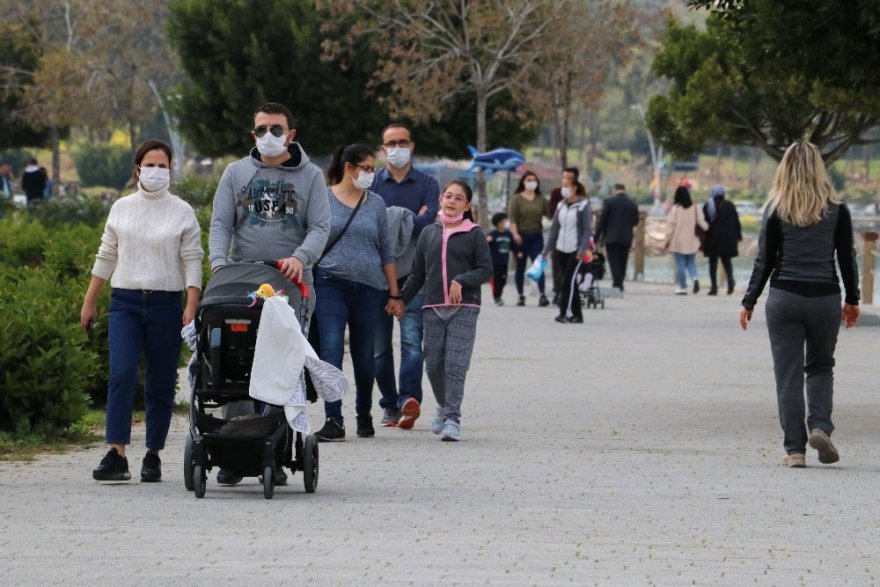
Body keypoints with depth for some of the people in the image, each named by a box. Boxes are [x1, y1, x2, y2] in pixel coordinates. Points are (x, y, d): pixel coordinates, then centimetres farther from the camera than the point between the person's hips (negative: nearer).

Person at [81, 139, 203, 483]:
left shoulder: (182, 212, 3)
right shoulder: (121, 209, 9)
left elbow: (192, 261, 0)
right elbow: (106, 257, 15)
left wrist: (192, 306, -12)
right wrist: (89, 302, 14)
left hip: (166, 303, -1)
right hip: (125, 302, 1)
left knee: (160, 384, 3)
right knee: (121, 375, -14)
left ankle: (153, 455, 14)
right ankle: (116, 455, -17)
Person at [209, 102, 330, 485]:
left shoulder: (310, 176, 8)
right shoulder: (236, 173, 13)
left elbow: (320, 227, 0)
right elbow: (221, 223, 7)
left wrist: (300, 257, -20)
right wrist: (219, 262, -12)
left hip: (292, 285, -1)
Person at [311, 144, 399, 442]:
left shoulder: (375, 204, 10)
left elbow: (387, 251, 13)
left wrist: (394, 292, 10)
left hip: (369, 288, 3)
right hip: (331, 285, -2)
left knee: (364, 355, 9)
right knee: (331, 350, -13)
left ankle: (364, 415, 26)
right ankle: (334, 420, -16)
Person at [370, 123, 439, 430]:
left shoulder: (427, 184, 9)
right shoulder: (371, 183, 10)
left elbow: (430, 221, -7)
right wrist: (411, 222, -9)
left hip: (414, 273, -2)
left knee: (411, 339, -15)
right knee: (380, 344, 4)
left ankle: (409, 399, -25)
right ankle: (389, 404, 12)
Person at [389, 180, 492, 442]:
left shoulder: (474, 234, 3)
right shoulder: (429, 233, 13)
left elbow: (486, 270, -1)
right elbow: (418, 273, 19)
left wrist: (461, 280, -14)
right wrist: (402, 299, 13)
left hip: (464, 308, -4)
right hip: (433, 308, 4)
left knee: (456, 363, -13)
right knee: (434, 364, 4)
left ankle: (452, 418, -13)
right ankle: (444, 409, 27)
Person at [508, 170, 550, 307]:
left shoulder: (541, 199, 9)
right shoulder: (517, 199, 0)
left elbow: (549, 214, 7)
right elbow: (512, 218, -6)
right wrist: (515, 233, -18)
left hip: (536, 236, 1)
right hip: (521, 236, -1)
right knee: (520, 267, 7)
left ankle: (542, 295, -17)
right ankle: (520, 295, 17)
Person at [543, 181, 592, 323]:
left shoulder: (583, 206, -7)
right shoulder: (561, 205, 10)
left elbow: (587, 230, -10)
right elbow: (554, 228, 14)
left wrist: (582, 250, -18)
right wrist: (547, 249, 11)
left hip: (576, 250, -6)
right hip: (561, 249, 6)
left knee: (568, 280, -12)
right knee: (570, 282, 8)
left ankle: (563, 314, -13)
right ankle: (577, 314, 14)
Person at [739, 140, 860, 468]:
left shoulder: (776, 210, -2)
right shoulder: (836, 210, 0)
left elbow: (765, 260, -1)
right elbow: (847, 258, 5)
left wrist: (749, 302, 7)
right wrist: (852, 300, 16)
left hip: (784, 298, -1)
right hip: (825, 299, 1)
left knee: (788, 376, 3)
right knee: (821, 367, 18)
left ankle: (795, 449, 1)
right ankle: (820, 426, -3)